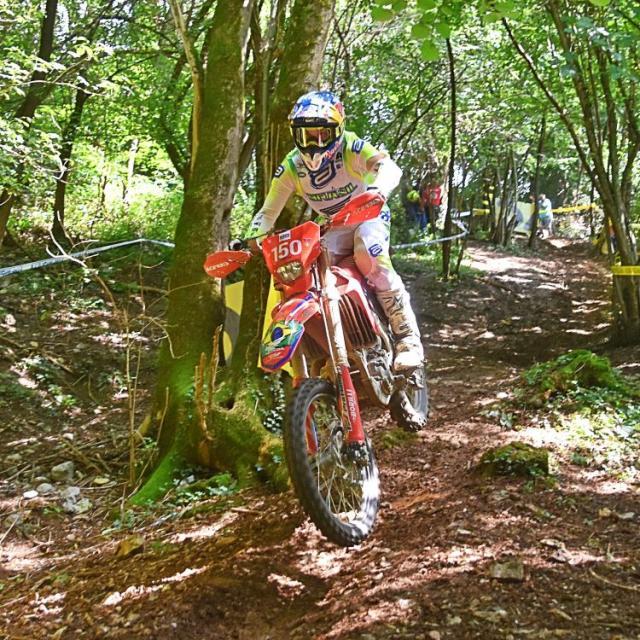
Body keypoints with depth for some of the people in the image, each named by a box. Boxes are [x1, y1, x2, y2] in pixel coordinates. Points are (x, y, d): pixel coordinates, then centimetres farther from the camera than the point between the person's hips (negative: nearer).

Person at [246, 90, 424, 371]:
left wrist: (376, 190, -62)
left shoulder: (350, 148, -23)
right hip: (333, 227, 4)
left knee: (369, 257, -35)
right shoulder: (291, 167, -12)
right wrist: (250, 240, -32)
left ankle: (408, 337, -30)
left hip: (368, 216, -4)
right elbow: (268, 211, -12)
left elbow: (390, 167, -39)